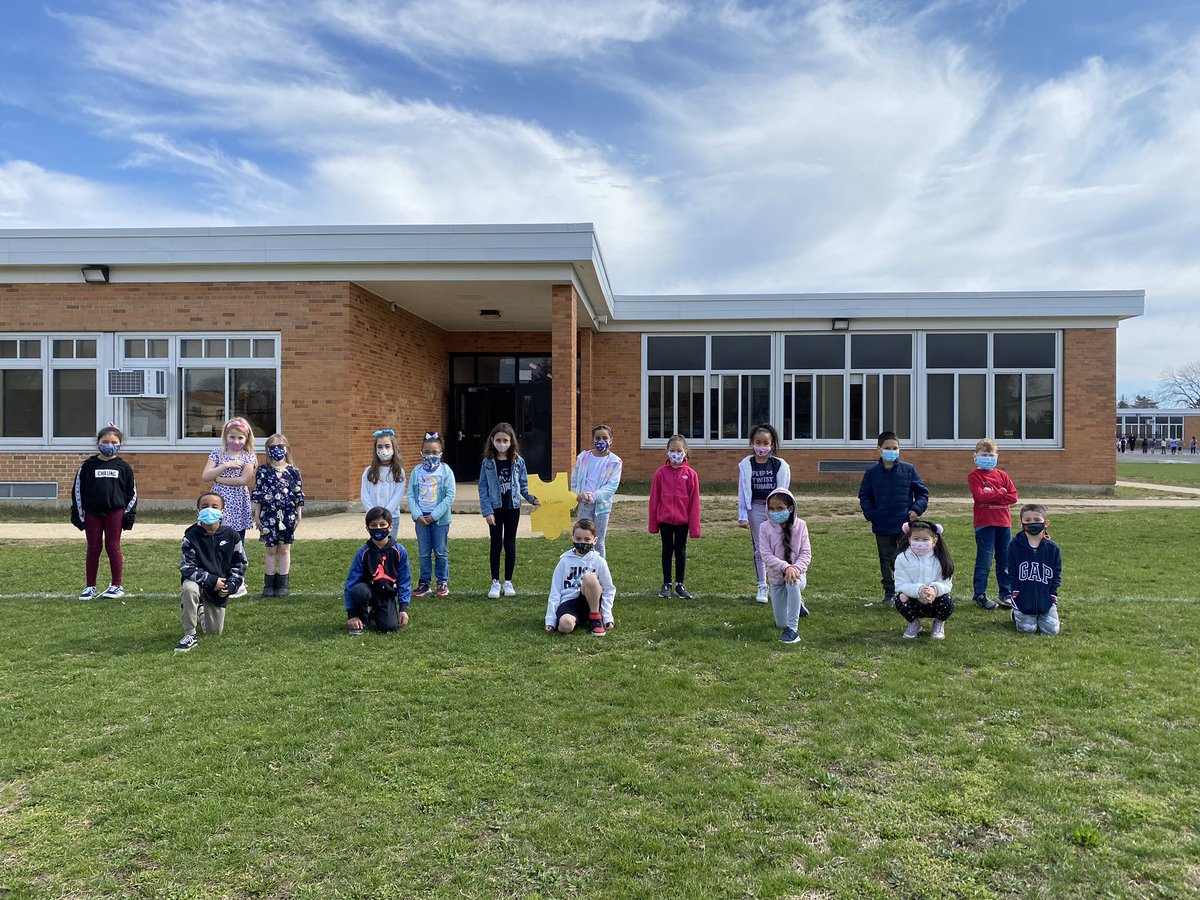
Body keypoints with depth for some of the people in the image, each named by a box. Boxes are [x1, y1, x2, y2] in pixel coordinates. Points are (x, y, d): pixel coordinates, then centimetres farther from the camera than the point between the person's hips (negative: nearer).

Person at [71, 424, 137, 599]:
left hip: (115, 513, -1)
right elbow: (77, 490, 4)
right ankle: (90, 587, 15)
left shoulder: (123, 467, 4)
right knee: (93, 548, 7)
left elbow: (132, 492, 6)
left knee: (113, 547, 3)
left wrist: (129, 514, 1)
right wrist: (78, 515, 0)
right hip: (92, 513, 1)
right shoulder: (88, 465, 3)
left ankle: (117, 585, 10)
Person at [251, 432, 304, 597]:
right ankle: (269, 584, 15)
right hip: (268, 514, 0)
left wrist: (298, 515, 3)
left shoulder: (293, 471, 1)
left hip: (288, 514, 0)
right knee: (270, 549, 6)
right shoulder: (262, 471, 2)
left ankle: (283, 584, 14)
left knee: (284, 549, 6)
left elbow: (299, 494, 4)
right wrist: (257, 515, 2)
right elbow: (257, 494, 4)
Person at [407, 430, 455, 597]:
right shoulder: (417, 471, 1)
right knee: (423, 553, 10)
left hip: (440, 518, -2)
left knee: (441, 552, 6)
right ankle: (424, 582, 20)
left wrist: (434, 515, -13)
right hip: (421, 518, 2)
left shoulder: (445, 471, -6)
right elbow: (410, 495, 2)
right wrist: (418, 515, -11)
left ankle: (443, 582, 17)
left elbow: (450, 496, -10)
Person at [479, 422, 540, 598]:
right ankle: (495, 582, 14)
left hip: (513, 508, 1)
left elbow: (523, 484, 6)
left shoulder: (518, 461, -2)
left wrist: (531, 498, -10)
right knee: (496, 545, 4)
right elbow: (483, 488, -5)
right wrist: (487, 511, -11)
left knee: (510, 544, 9)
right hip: (495, 508, -1)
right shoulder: (488, 462, -5)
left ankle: (508, 582, 19)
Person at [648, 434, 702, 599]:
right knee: (667, 551, 10)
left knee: (681, 551, 11)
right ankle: (666, 584, 20)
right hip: (665, 519, 0)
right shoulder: (661, 473, -3)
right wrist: (653, 523, 0)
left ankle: (680, 584, 21)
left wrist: (694, 526, -4)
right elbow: (654, 499, 0)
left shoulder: (691, 474, -5)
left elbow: (694, 502, -4)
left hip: (682, 520, 0)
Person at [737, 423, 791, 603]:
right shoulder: (746, 465, -2)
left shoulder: (780, 465, -4)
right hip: (756, 509, 1)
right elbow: (742, 492, 0)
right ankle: (762, 587, 18)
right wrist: (742, 516, -3)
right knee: (759, 548, 7)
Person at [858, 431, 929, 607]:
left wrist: (917, 509, -9)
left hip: (906, 525, -1)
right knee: (886, 561, 10)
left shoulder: (909, 470, 0)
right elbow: (864, 496, 6)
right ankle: (889, 593, 20)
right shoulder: (872, 473, 0)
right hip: (882, 526, 1)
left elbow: (922, 492, 6)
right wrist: (870, 514, -7)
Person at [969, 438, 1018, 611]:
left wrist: (991, 496, -11)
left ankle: (1006, 595, 20)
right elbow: (981, 496, -18)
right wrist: (1001, 492, -9)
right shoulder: (974, 475, -3)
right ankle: (980, 595, 9)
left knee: (1005, 561, 11)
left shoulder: (1002, 475, 11)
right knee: (984, 562, 0)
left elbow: (1013, 496, 0)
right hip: (984, 523, -5)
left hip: (1004, 522, 5)